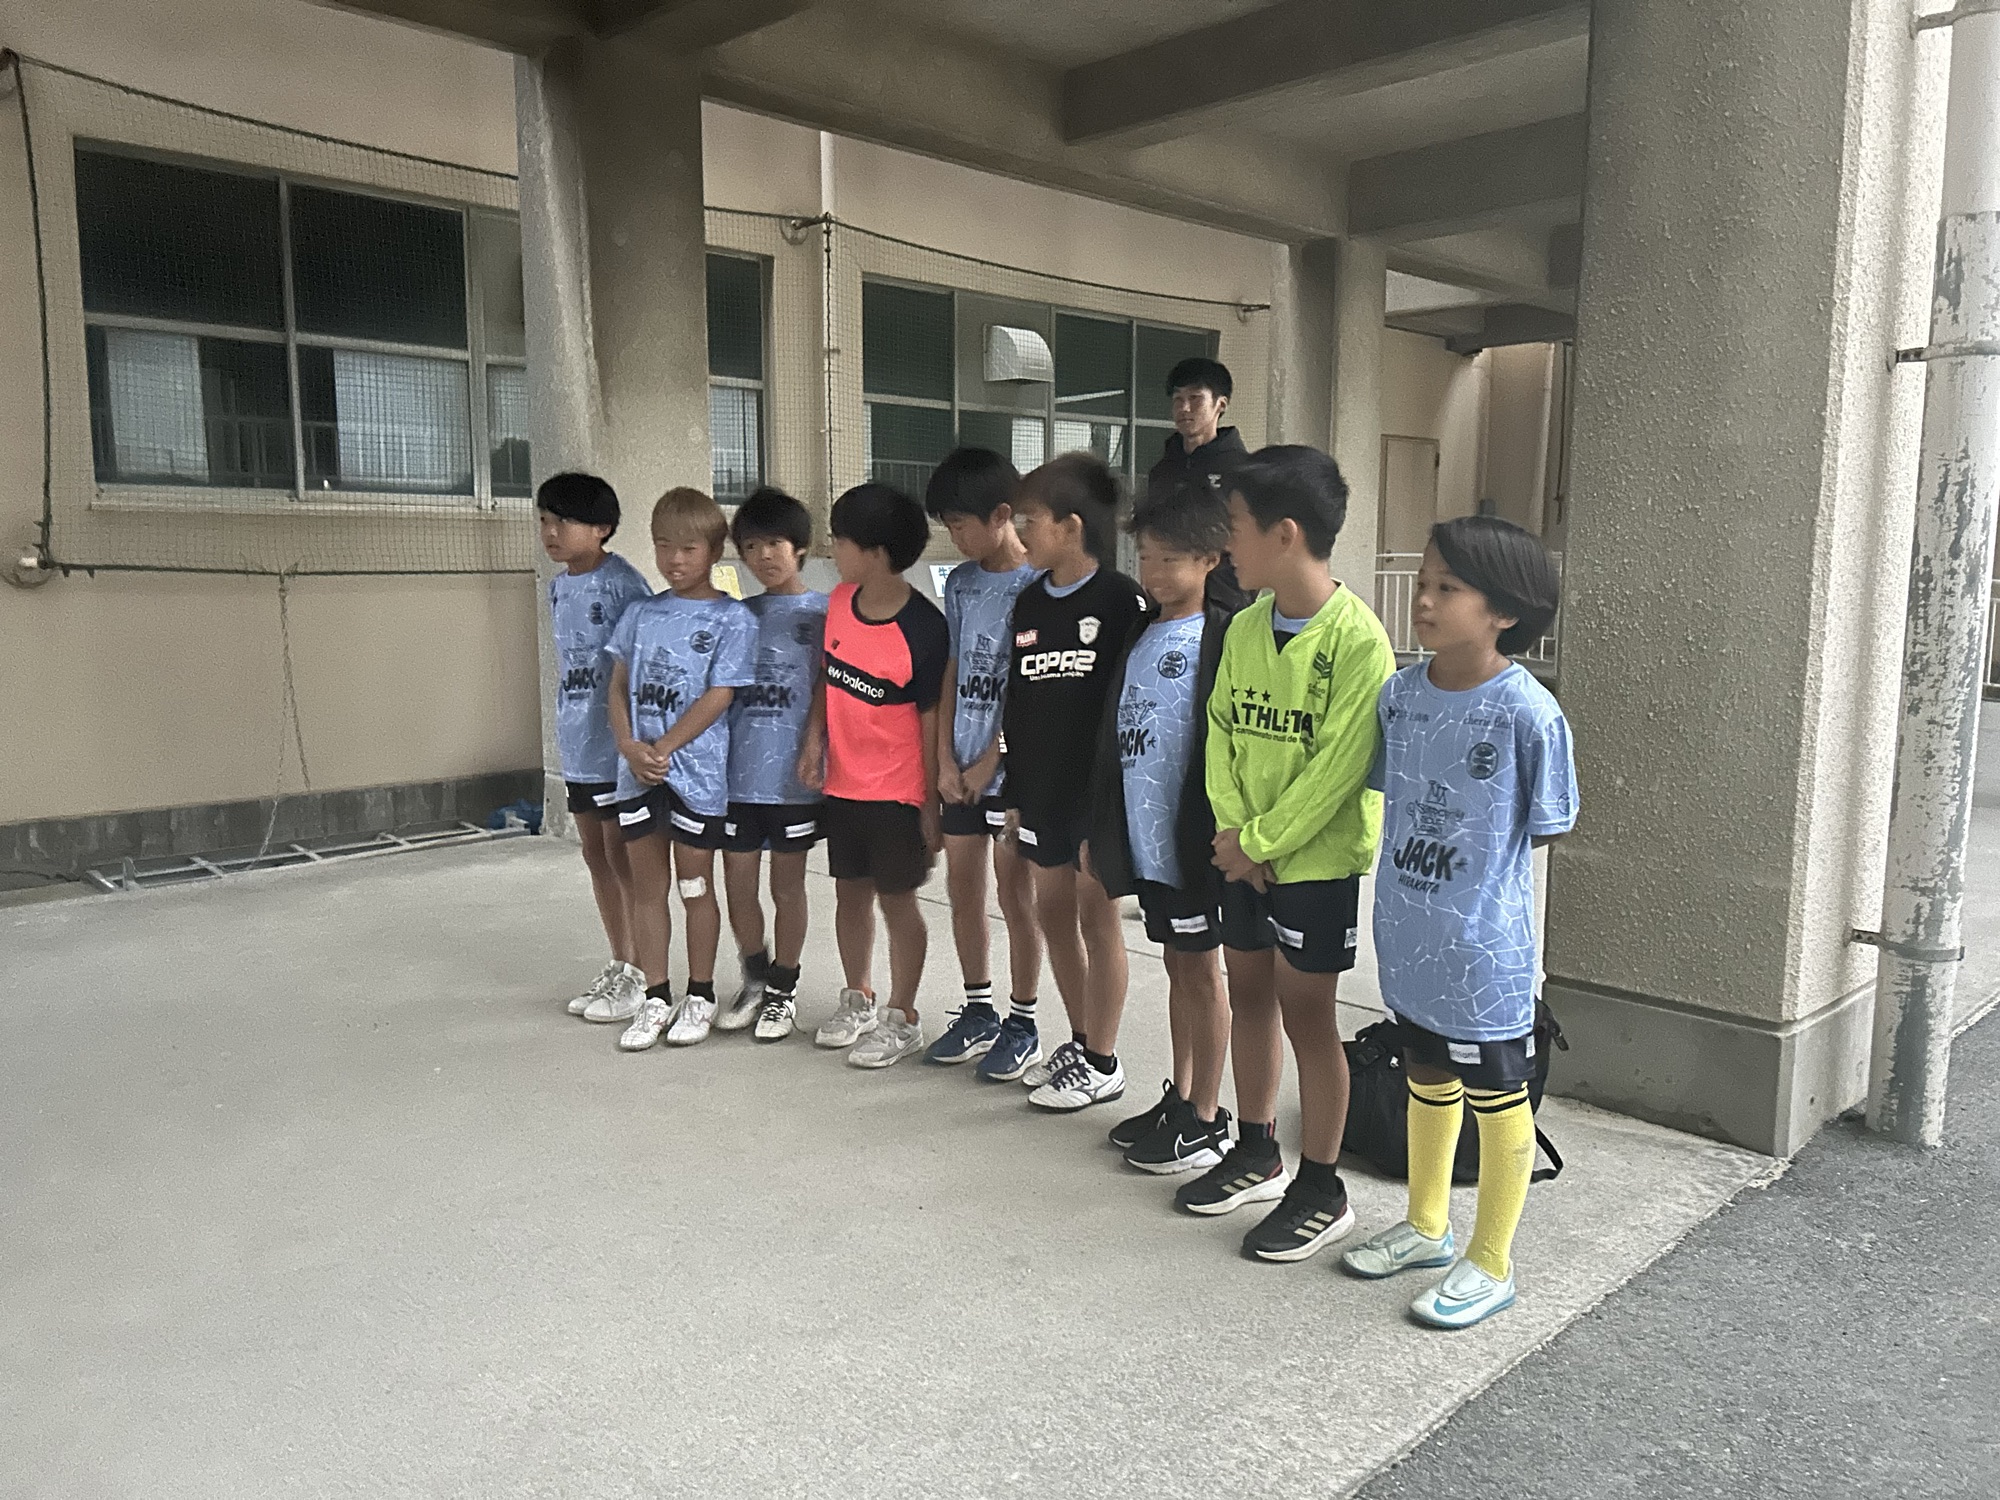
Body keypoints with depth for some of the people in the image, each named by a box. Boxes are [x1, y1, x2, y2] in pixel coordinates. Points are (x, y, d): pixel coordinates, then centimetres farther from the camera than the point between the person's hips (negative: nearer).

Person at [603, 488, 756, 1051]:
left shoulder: (731, 618, -4)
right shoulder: (640, 614, 10)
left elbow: (718, 697, -11)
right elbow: (619, 686, 9)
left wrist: (663, 749, -14)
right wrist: (630, 746, -8)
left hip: (697, 771, -4)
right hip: (637, 771, 5)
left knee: (695, 884, 7)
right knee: (646, 884, 10)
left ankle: (700, 995, 21)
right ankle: (655, 997, 22)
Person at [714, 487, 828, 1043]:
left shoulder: (821, 613, -2)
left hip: (792, 774, -4)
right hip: (738, 772, 4)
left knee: (787, 885, 8)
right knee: (737, 885, 8)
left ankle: (783, 988, 24)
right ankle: (756, 979, 30)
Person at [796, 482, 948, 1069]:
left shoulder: (923, 629, -19)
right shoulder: (841, 602, 0)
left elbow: (931, 720, -14)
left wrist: (931, 804, -11)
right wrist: (814, 737, 0)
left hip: (896, 791, -6)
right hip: (842, 781, 6)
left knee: (896, 899, 5)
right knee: (850, 891, 17)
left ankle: (902, 1017, 21)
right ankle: (857, 999, 36)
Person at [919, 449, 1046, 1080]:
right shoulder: (960, 583, 9)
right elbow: (952, 675, 10)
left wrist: (990, 763, -12)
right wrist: (946, 760, 1)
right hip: (962, 767, 6)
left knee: (1015, 893, 2)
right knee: (962, 887, 11)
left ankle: (1022, 1026, 16)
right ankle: (978, 1013, 27)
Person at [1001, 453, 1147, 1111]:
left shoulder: (1121, 599, -11)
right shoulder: (1028, 602, 10)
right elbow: (1015, 703, 13)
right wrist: (1013, 790, 12)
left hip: (1099, 785, -7)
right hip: (1042, 785, 7)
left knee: (1096, 913, 1)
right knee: (1052, 909, 12)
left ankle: (1102, 1063, 14)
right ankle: (1080, 1041, 28)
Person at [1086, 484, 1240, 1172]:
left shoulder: (1220, 636, -11)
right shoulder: (1139, 633, 11)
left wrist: (1217, 830, -19)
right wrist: (1099, 827, 14)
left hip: (1189, 836, -7)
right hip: (1142, 836, 7)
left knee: (1200, 968, 4)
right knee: (1177, 964, 17)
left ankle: (1207, 1118, 16)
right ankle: (1179, 1096, 29)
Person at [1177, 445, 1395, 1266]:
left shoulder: (1356, 638, -18)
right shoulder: (1245, 626, 4)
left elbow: (1339, 766, -20)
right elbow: (1223, 731, 5)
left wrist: (1261, 840, -16)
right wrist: (1233, 828, -7)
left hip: (1316, 857, -7)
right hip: (1243, 850, 7)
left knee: (1305, 1012, 2)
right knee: (1248, 991, 16)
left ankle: (1321, 1190, 18)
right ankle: (1256, 1152, 35)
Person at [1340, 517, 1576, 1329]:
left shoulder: (1528, 712, -19)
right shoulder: (1399, 692, -1)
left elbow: (1545, 830, -10)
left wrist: (1479, 891, -4)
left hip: (1484, 949, -6)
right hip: (1409, 936, 6)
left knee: (1496, 1099, 11)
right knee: (1426, 1081, 23)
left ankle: (1490, 1265, 30)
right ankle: (1426, 1226, 44)